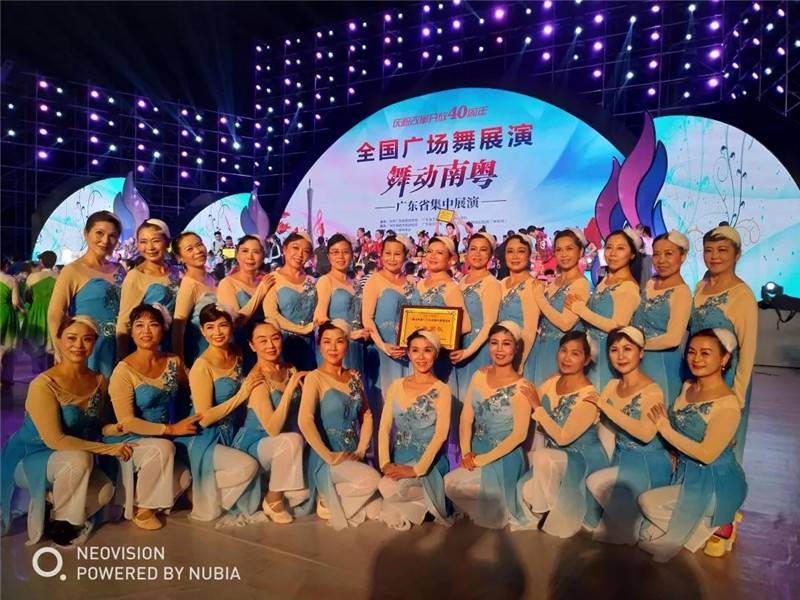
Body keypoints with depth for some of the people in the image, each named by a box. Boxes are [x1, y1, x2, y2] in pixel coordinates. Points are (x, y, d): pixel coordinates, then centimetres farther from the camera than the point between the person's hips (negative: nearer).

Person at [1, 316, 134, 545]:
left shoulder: (99, 381, -4)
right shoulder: (44, 385, -22)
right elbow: (54, 440, -24)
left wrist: (111, 428, -15)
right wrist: (109, 448, -23)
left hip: (70, 461, 5)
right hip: (29, 459, -5)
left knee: (105, 491, -19)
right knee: (79, 459, -34)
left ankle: (49, 504, 9)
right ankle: (60, 522, -7)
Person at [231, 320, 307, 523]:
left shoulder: (290, 371, -1)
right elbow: (273, 429, -27)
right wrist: (290, 388, -31)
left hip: (284, 449, 6)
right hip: (254, 446, -6)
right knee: (292, 440, -35)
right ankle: (273, 499, -13)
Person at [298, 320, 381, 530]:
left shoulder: (354, 377, 9)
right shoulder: (314, 378, -10)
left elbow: (366, 415, 12)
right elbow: (305, 421, -23)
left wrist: (360, 450, -1)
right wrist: (329, 456, -22)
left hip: (353, 457, 6)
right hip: (327, 459, -5)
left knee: (376, 509, -8)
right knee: (372, 479, -26)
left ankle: (336, 497, 15)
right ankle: (328, 501, -1)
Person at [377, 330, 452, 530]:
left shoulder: (441, 390, -5)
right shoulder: (397, 385, 6)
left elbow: (440, 434, -13)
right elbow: (384, 426, 1)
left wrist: (417, 469, -22)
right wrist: (385, 462, -12)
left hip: (427, 463, -4)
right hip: (398, 460, 4)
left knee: (390, 488, -28)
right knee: (385, 487, -25)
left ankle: (422, 504, 3)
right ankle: (419, 503, 6)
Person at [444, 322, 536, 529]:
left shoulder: (520, 387, -13)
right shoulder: (479, 376, 3)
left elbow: (519, 434, -16)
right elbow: (466, 417, 2)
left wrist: (483, 459, -16)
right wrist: (466, 452, -10)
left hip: (503, 458, -5)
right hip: (476, 452, 5)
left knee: (452, 483, -19)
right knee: (449, 483, -15)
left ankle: (502, 514, 8)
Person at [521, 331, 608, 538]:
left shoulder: (588, 396, -21)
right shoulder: (552, 382, -2)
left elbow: (563, 437, -25)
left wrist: (537, 406, -23)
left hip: (582, 457, -6)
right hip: (553, 456, 6)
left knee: (542, 457, -32)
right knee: (526, 490, -15)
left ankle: (547, 512, -10)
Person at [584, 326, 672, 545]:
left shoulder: (652, 390, -15)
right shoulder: (612, 385, 5)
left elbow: (646, 433, -29)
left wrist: (605, 406, -26)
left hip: (649, 465, -6)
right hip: (621, 459, 6)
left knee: (596, 482, -21)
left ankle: (630, 531, 4)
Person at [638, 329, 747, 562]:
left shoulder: (728, 404, -23)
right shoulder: (688, 387, 0)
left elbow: (707, 454, -24)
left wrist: (664, 427, -19)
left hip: (715, 483, -7)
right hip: (686, 473, 7)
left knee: (647, 502, -14)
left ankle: (714, 526, 5)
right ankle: (710, 524, 16)